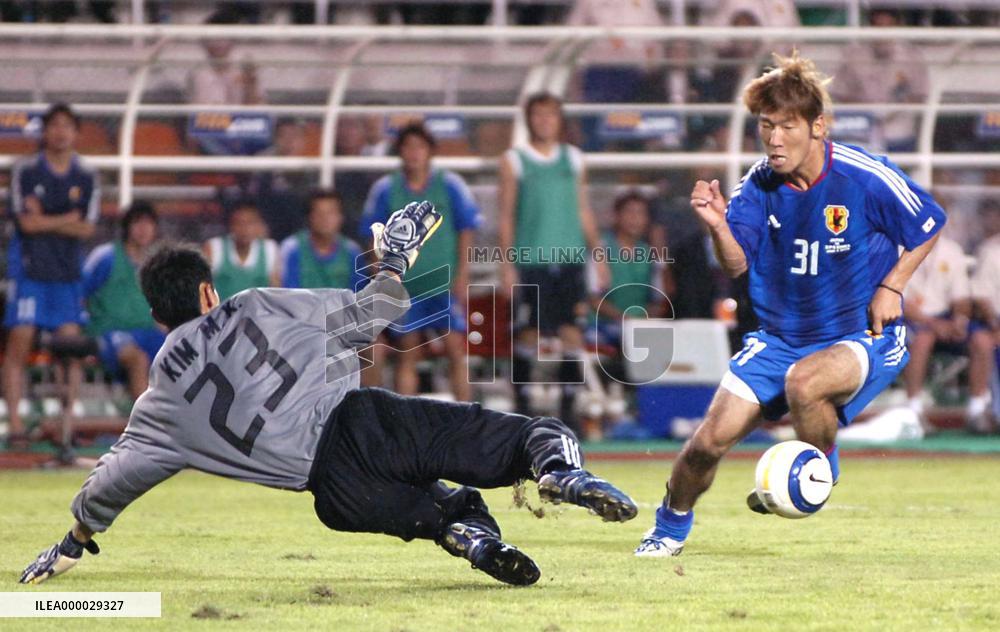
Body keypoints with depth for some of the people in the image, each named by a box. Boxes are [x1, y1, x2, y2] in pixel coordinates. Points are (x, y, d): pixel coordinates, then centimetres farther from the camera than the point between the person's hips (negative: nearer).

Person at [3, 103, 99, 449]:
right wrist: (67, 220, -3)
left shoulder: (87, 177, 6)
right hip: (29, 267, -3)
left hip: (68, 271, 3)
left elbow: (86, 229, -2)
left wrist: (46, 221, -11)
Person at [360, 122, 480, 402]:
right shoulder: (385, 189, 2)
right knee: (406, 354, 4)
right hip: (404, 284, 1)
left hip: (445, 282, -1)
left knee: (455, 348, -5)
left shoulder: (450, 185, -1)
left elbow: (467, 231, 1)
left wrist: (462, 276, -5)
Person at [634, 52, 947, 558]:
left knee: (803, 382, -37)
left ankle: (820, 472, -4)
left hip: (863, 338, -4)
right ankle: (671, 527, 25)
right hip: (779, 338, 4)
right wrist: (719, 227, -28)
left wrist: (891, 288, -10)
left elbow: (929, 227, -1)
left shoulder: (864, 177, -17)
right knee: (712, 437, -6)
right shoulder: (760, 183, -6)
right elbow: (736, 265, -8)